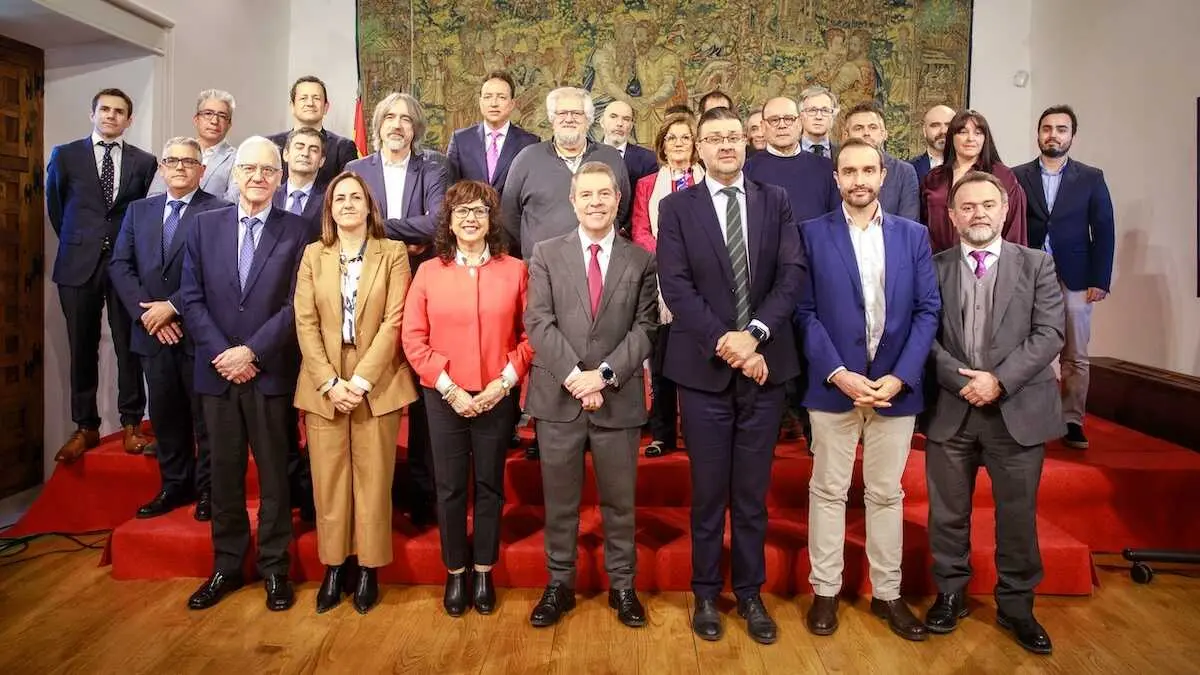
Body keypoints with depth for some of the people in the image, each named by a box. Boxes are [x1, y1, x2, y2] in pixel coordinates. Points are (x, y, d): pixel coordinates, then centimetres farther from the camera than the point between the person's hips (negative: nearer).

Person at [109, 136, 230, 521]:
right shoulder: (139, 211, 14)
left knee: (205, 414, 4)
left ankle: (208, 489, 16)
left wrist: (172, 306, -15)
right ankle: (175, 485, 25)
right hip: (153, 332, 5)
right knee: (165, 414, 12)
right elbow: (120, 265, 8)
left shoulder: (219, 212, -4)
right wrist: (146, 312, -6)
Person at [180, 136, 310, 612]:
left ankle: (275, 568, 19)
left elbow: (296, 305, -7)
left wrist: (251, 351, -13)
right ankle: (226, 566, 25)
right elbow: (192, 298, 3)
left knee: (274, 473, 7)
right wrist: (222, 354, -8)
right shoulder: (205, 225, 8)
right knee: (224, 473, 11)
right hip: (216, 371, 3)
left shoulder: (295, 231, -1)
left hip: (271, 373, -2)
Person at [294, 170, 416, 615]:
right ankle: (334, 566, 18)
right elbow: (305, 323, 2)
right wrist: (330, 382, -9)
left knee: (373, 479, 2)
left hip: (377, 385, -2)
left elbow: (394, 322, -6)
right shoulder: (313, 255, 9)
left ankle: (368, 568, 14)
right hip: (323, 385, 2)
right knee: (328, 479, 5)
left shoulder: (393, 253, 2)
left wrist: (360, 380, -13)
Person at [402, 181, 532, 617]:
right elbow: (413, 338, -2)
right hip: (444, 397, 0)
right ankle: (456, 573, 25)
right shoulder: (429, 272, 2)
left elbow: (530, 334, -1)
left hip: (497, 397, 0)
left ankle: (484, 573, 26)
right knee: (450, 487, 8)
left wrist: (505, 381, -11)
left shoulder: (514, 270, 0)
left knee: (489, 485, 10)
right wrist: (448, 387, -10)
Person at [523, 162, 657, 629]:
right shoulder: (546, 254, 4)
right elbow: (538, 323, -4)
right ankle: (559, 585, 26)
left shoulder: (640, 260, 6)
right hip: (558, 396, 0)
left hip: (619, 398, 0)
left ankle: (622, 586, 27)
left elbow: (644, 327, -1)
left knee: (619, 500, 11)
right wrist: (574, 375, -14)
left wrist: (605, 373, -13)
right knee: (559, 501, 11)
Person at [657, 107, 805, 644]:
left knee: (753, 492, 12)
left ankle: (750, 593, 27)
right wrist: (724, 342, -17)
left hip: (765, 364, 2)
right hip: (704, 367, -1)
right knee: (708, 492, 9)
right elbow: (676, 286, -8)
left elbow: (792, 274, -2)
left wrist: (754, 333, -16)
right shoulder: (676, 207, 2)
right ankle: (706, 594, 25)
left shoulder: (775, 201, 7)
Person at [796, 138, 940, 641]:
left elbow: (928, 310, 2)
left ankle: (887, 593, 26)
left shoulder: (913, 235, 6)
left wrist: (900, 377, -10)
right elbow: (805, 312, -4)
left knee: (887, 493, 12)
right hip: (833, 385, -2)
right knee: (828, 491, 9)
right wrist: (838, 373, -14)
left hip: (896, 386, 2)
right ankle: (825, 591, 22)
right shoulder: (813, 234, 0)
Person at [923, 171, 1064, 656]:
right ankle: (950, 594, 28)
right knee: (948, 512, 10)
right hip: (950, 410, 0)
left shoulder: (1036, 264, 4)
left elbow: (1049, 333, -4)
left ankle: (1016, 605, 27)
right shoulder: (934, 267, 4)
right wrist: (960, 379, -15)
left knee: (1018, 514, 9)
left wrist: (999, 380, -15)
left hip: (1019, 410, 0)